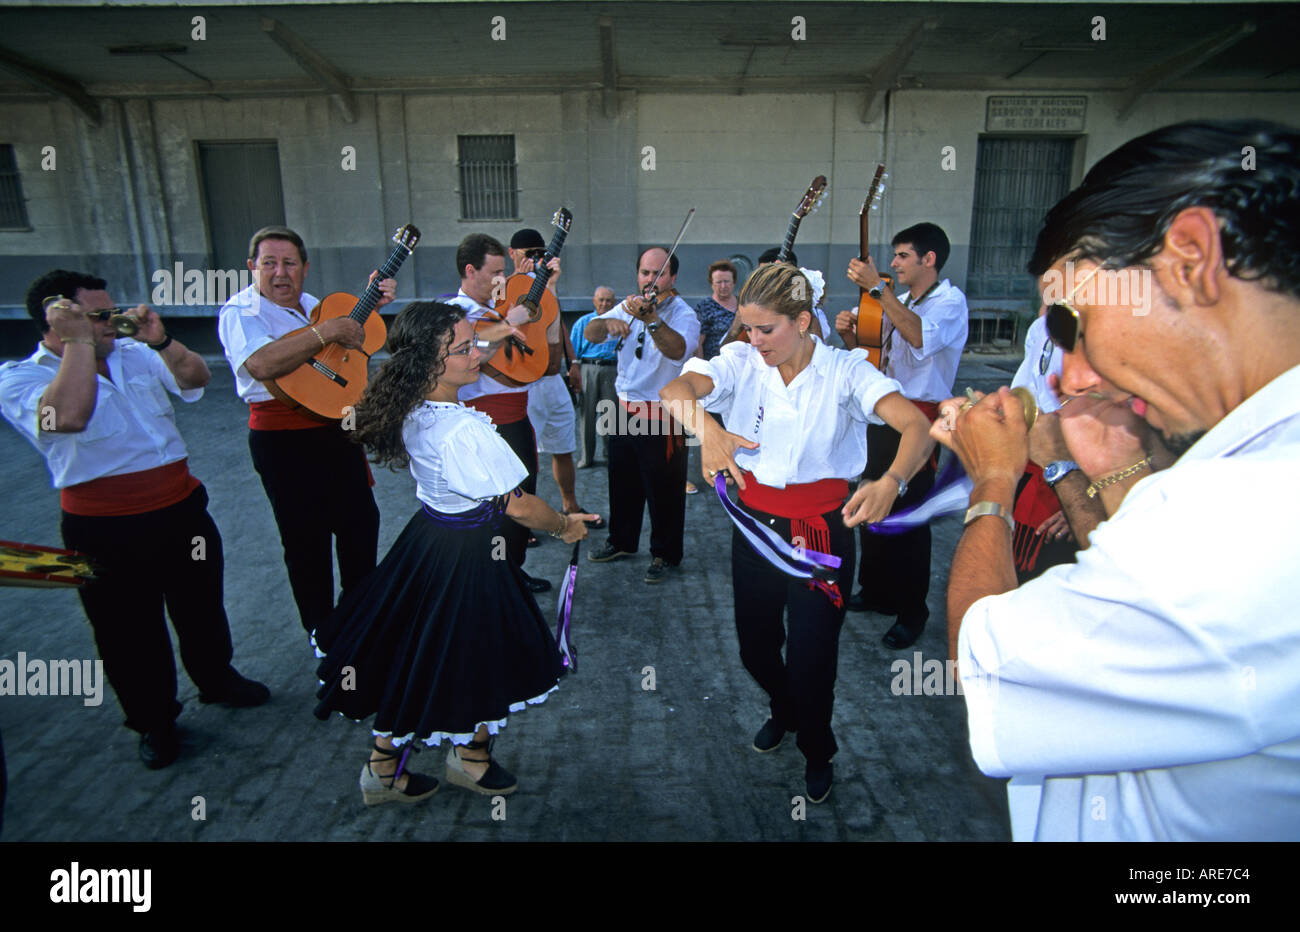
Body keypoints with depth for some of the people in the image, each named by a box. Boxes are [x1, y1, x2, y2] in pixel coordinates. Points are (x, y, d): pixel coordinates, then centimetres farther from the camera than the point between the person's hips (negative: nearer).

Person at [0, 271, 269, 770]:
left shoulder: (134, 354, 7)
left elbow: (196, 377, 0)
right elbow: (67, 416, -29)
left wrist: (160, 340, -16)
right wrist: (79, 340, -23)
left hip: (183, 510, 5)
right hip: (107, 533, -5)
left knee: (202, 607, 21)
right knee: (130, 632, 11)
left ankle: (216, 680, 44)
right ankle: (155, 723, 31)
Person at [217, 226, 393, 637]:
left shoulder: (311, 303, 10)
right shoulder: (241, 312, -13)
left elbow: (352, 333, 29)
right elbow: (261, 364, -33)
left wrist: (372, 301, 11)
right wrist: (327, 331, -29)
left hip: (338, 429, 8)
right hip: (286, 443, -8)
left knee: (361, 521, 19)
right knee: (307, 541, 4)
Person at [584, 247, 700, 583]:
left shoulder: (682, 314, -11)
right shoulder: (628, 306, 6)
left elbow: (678, 349, -33)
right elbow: (590, 333, -4)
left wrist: (650, 318, -48)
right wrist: (609, 323, -26)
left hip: (662, 413, -6)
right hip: (625, 407, 6)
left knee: (664, 488, 3)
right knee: (622, 480, 19)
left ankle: (665, 554, 20)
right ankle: (622, 541, 38)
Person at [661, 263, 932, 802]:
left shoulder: (844, 371, -11)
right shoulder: (741, 363, -5)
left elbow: (918, 425, -23)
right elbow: (674, 388, -22)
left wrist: (890, 482, -45)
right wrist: (705, 427, -45)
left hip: (822, 529, -3)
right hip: (754, 521, 3)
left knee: (811, 651, 8)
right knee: (755, 643, 18)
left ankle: (817, 751, 40)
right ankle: (783, 710, 53)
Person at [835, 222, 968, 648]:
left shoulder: (949, 300, -10)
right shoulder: (899, 301, 15)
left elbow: (920, 336, -32)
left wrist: (877, 287, -32)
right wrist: (851, 334, -3)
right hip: (884, 414, 8)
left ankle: (912, 612, 13)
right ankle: (876, 592, 32)